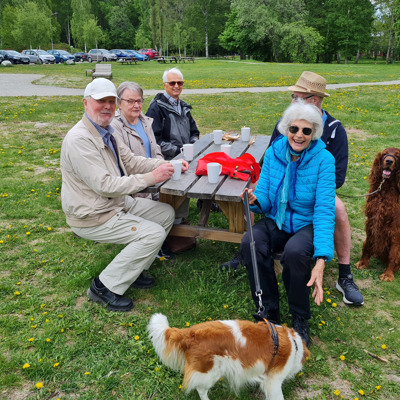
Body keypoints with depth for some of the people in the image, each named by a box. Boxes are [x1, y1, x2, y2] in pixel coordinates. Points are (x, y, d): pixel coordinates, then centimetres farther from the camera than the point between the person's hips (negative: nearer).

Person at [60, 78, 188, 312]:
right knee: (153, 234, -18)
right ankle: (104, 287, -4)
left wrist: (168, 164, -4)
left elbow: (132, 161, 10)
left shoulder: (106, 132, 8)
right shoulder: (79, 139, -24)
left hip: (119, 203, 10)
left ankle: (132, 271, 17)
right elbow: (104, 185, -28)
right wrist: (151, 178, -27)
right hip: (92, 217, -10)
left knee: (166, 213, 8)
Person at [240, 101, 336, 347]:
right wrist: (255, 200, -28)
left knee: (295, 252, -36)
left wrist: (321, 260, -33)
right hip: (277, 221, 3)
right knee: (250, 243, -28)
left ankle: (301, 319, -8)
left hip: (307, 225, -3)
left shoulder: (323, 159, -14)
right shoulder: (274, 153, -3)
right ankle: (269, 311, -7)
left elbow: (325, 209, -22)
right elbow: (265, 199, -1)